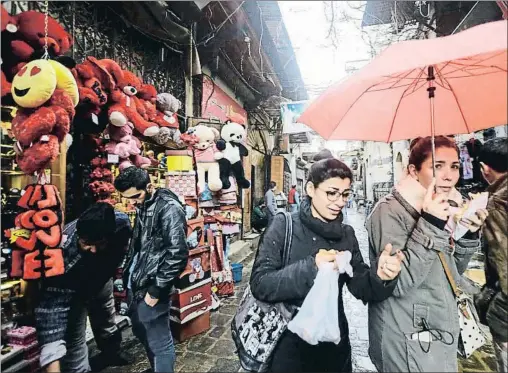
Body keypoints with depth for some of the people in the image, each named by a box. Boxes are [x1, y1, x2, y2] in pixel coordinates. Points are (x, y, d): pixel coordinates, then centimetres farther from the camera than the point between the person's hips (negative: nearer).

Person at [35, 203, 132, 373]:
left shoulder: (121, 222, -34)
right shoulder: (63, 254, -45)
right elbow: (52, 308, -45)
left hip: (102, 280, 4)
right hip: (73, 291, -4)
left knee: (107, 322, 25)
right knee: (74, 342, -9)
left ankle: (112, 353, 55)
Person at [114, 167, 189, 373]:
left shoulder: (169, 208, -19)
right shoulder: (143, 206, 8)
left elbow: (177, 255, -23)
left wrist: (156, 290, -17)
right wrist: (128, 275, 11)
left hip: (150, 287, -9)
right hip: (135, 284, 9)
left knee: (159, 342, 6)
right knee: (142, 333, 24)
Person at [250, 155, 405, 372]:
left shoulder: (346, 234, 0)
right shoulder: (284, 226, -15)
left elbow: (361, 288, -3)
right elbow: (260, 284, -21)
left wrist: (380, 277, -24)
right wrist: (310, 268, -33)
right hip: (289, 342, -4)